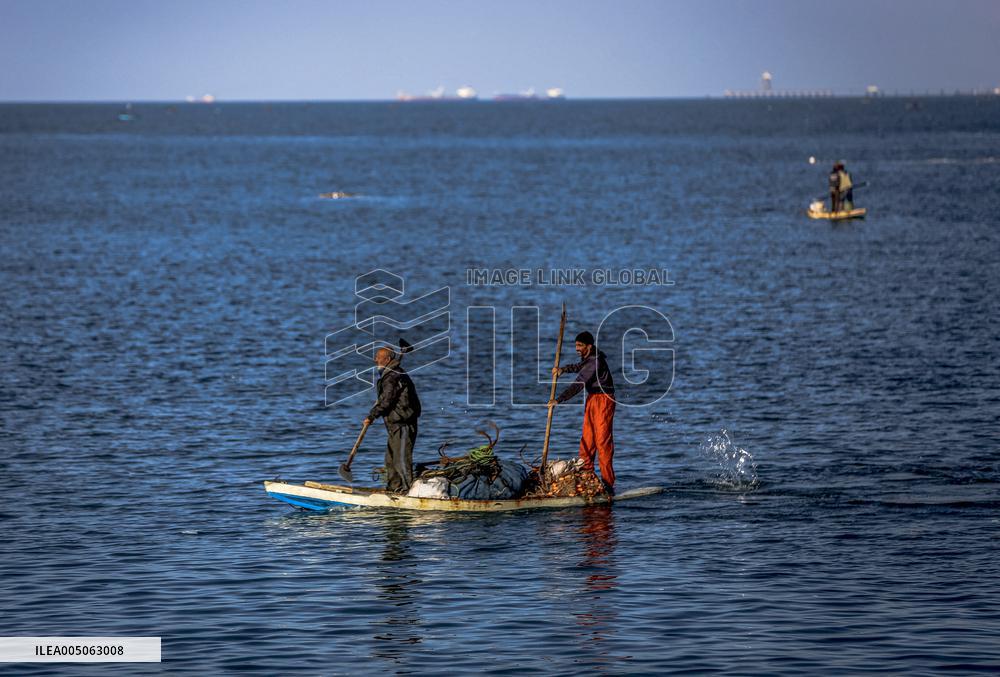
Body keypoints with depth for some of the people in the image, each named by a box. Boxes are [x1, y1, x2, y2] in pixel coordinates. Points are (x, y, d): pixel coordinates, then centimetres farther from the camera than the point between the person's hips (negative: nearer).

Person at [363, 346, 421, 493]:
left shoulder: (392, 377, -17)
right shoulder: (394, 374, 16)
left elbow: (385, 401, -20)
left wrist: (371, 416, -14)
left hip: (402, 424, -11)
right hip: (395, 425, 11)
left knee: (401, 457, -9)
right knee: (391, 457, 16)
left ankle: (407, 488, -7)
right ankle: (393, 487, 23)